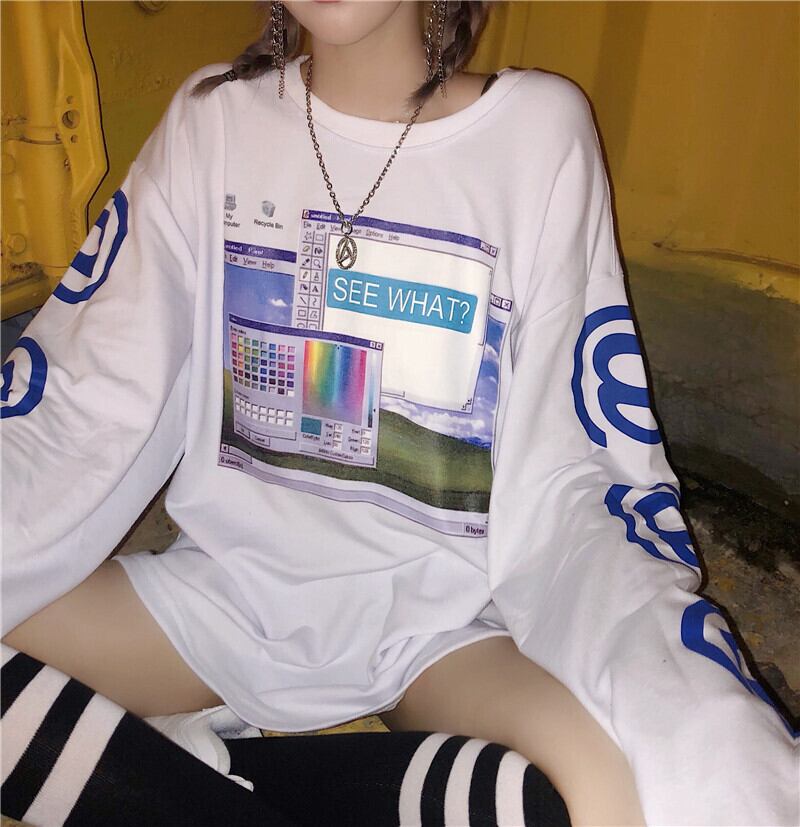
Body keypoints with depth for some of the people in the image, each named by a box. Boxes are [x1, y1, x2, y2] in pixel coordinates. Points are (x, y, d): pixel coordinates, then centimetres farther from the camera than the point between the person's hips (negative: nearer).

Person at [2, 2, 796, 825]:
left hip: (439, 608, -1)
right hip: (229, 582, 2)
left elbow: (566, 473, -9)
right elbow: (84, 394, -2)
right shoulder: (214, 115, 0)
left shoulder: (541, 126, -7)